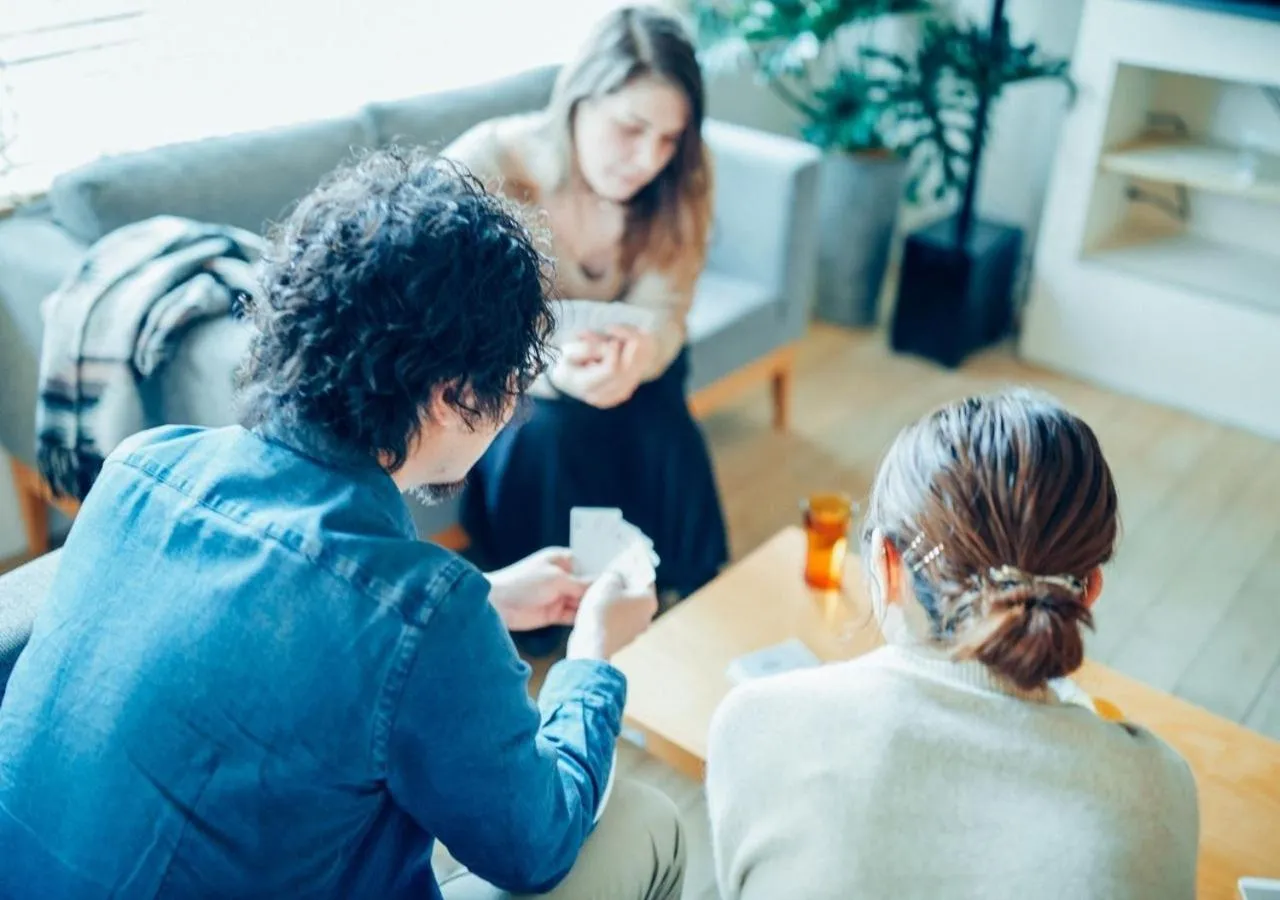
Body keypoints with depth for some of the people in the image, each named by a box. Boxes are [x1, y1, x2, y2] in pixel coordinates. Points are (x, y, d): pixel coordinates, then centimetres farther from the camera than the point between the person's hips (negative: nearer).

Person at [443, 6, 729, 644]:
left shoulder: (679, 179, -17)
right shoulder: (483, 166, -28)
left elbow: (662, 313, -17)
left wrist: (638, 353, -44)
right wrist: (553, 370, -50)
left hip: (606, 359, 3)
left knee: (663, 432, -26)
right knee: (549, 432, -33)